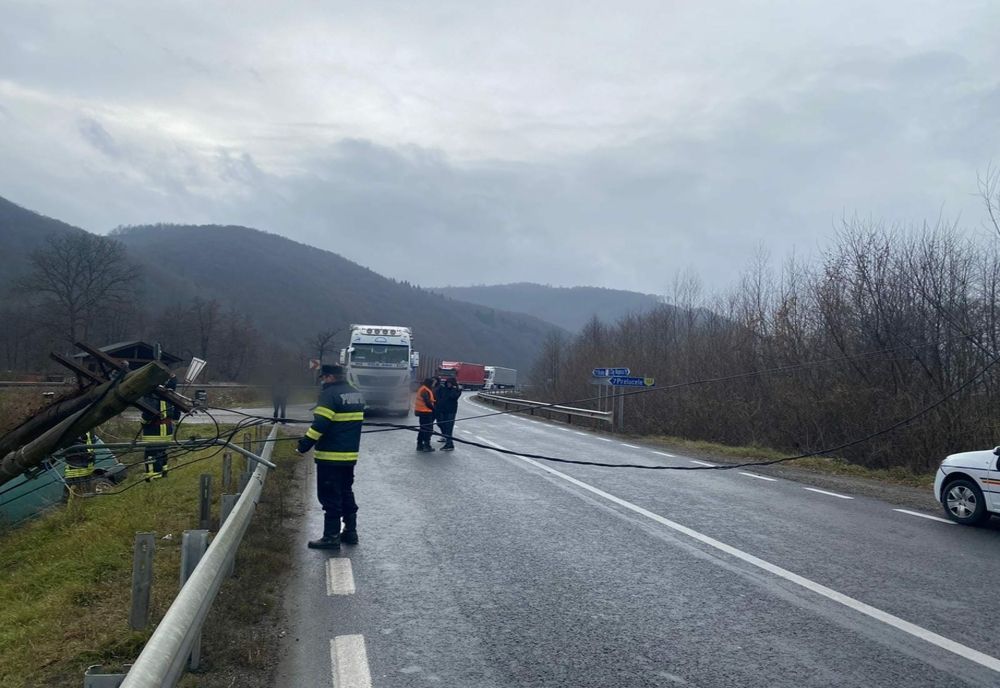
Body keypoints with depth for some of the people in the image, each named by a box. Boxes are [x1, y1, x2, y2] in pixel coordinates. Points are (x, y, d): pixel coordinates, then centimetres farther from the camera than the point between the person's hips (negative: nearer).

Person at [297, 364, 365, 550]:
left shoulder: (330, 394, -14)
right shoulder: (357, 394, 12)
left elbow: (320, 424, -21)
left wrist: (304, 444, -15)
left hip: (330, 456, -8)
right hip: (350, 455, 8)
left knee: (330, 496, -1)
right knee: (346, 493, 18)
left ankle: (331, 536, 3)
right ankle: (350, 532, 22)